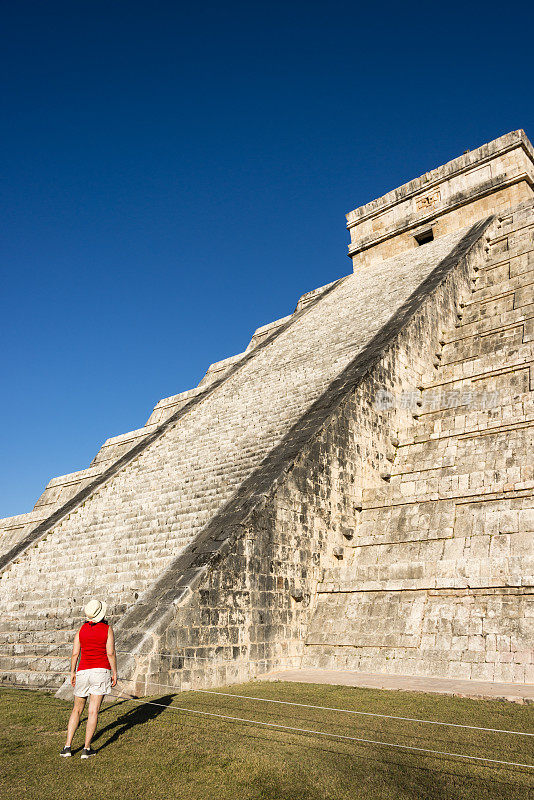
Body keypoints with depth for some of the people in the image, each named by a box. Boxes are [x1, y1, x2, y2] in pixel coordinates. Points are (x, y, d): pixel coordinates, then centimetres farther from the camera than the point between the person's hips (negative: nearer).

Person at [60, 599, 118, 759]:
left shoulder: (82, 629, 4)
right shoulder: (107, 629, -4)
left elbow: (75, 653, 4)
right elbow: (111, 653, -7)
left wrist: (72, 672, 15)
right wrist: (114, 673, 1)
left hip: (83, 671, 3)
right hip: (101, 671, -3)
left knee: (77, 710, 17)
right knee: (93, 711, 2)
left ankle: (67, 746, 13)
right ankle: (86, 749, 4)